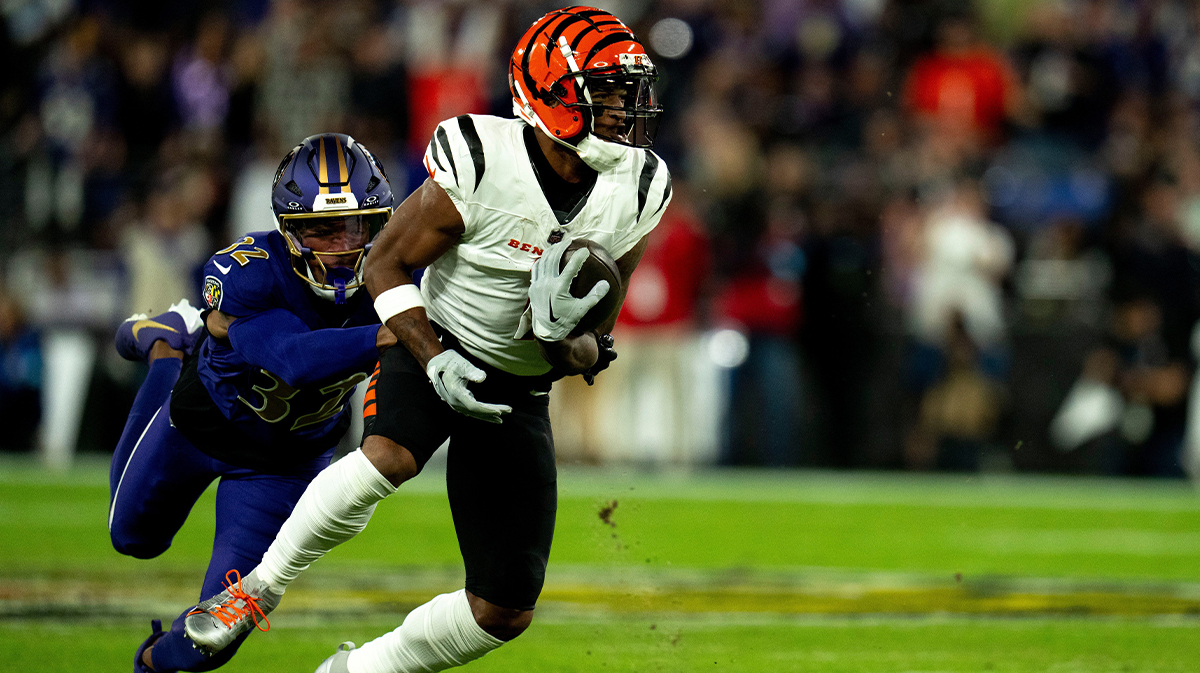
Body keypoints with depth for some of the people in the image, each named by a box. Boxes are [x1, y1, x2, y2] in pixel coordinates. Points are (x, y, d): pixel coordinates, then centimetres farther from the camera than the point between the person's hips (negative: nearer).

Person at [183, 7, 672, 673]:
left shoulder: (634, 194, -10)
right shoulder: (481, 167, -23)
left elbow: (590, 354, -3)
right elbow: (385, 266, -12)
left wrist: (568, 339, -28)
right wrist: (433, 360, -25)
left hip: (520, 393, 5)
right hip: (435, 347, -4)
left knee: (505, 611, 1)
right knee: (389, 456, -39)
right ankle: (261, 585, -16)